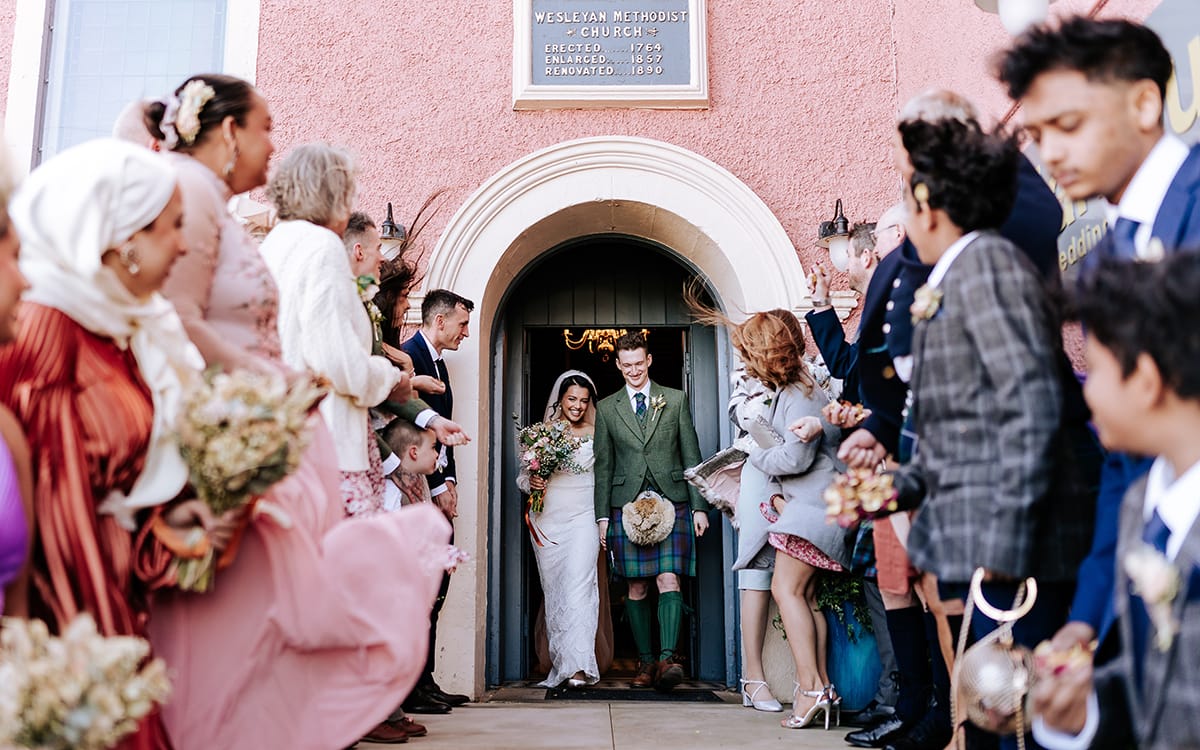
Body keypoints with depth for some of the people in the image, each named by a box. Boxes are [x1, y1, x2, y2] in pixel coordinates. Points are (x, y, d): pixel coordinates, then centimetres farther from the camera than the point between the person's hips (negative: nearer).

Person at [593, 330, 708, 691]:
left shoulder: (676, 400, 10)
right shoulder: (607, 408, 13)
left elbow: (691, 456, 9)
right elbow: (603, 466, 12)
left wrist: (699, 506, 3)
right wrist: (602, 515, 6)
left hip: (671, 502, -1)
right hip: (627, 504, 1)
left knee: (669, 580, -13)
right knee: (636, 587, 1)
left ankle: (667, 658, -18)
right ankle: (646, 662, 8)